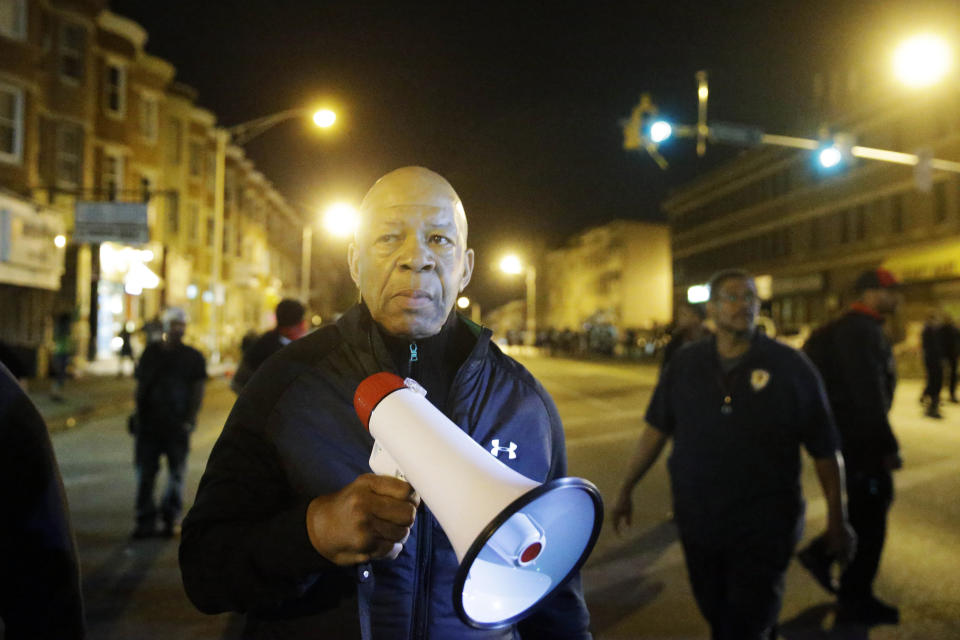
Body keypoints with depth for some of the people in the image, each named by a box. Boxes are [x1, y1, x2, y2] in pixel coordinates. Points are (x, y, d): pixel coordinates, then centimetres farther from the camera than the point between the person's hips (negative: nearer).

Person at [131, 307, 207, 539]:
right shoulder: (151, 352, 10)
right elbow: (140, 384, 13)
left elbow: (198, 390, 0)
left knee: (176, 474, 5)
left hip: (177, 424, -2)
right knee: (145, 473, 2)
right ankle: (145, 521, 9)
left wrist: (190, 419, -10)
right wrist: (139, 414, 7)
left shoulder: (193, 357, 3)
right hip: (148, 422, 2)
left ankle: (171, 519, 15)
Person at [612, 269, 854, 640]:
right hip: (697, 525, 3)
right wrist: (626, 489, 8)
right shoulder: (684, 364, 0)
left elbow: (825, 450, -4)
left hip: (764, 531, -3)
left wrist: (837, 520, -2)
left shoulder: (791, 367, -8)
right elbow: (656, 430, 7)